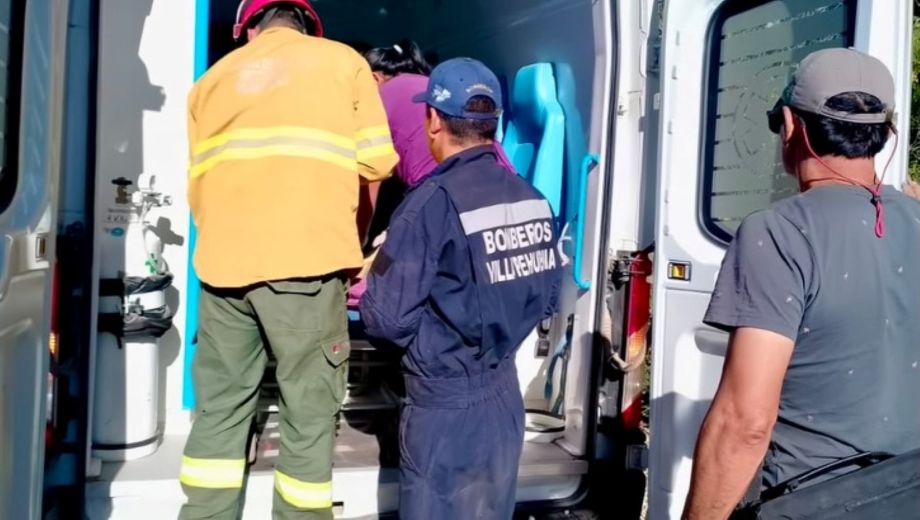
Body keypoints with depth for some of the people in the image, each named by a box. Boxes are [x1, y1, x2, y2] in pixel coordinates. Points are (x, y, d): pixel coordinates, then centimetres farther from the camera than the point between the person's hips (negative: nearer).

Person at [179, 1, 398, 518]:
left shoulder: (214, 78, 21)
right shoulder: (343, 61, 11)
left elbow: (198, 183, 17)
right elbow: (377, 162, 3)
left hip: (223, 259, 4)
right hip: (305, 258, -4)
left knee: (219, 406, 13)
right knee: (309, 412, 4)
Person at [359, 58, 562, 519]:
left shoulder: (435, 201, -19)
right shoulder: (531, 199, 1)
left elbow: (387, 317, -20)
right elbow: (547, 300, 8)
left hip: (446, 404, -6)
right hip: (504, 397, 6)